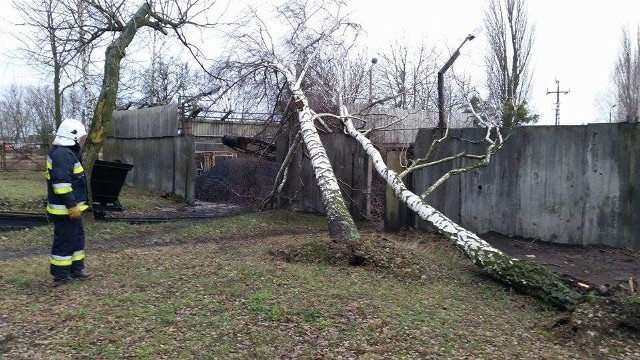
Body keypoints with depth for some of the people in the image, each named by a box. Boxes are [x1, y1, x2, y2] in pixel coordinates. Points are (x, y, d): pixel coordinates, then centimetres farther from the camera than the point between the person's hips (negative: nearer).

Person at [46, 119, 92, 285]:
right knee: (65, 241, -2)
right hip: (64, 209, -11)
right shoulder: (62, 154, -20)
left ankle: (76, 269, 28)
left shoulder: (67, 152, 15)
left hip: (71, 207, 11)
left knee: (77, 237, 18)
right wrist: (71, 206, -25)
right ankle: (60, 275, 7)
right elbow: (62, 183, -26)